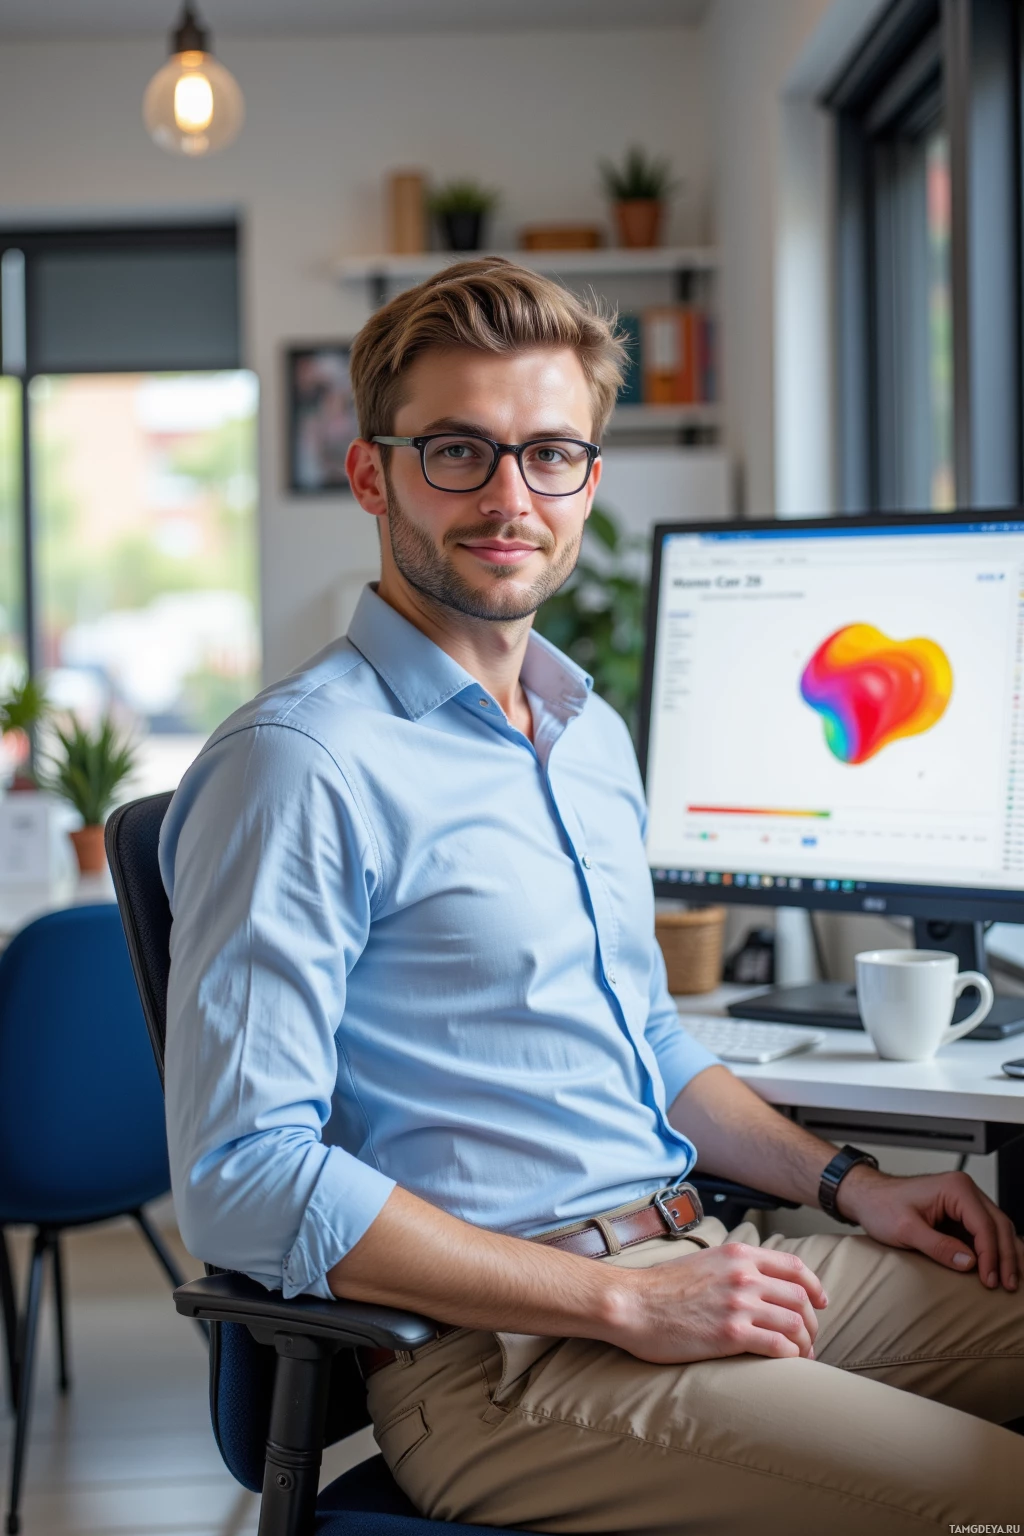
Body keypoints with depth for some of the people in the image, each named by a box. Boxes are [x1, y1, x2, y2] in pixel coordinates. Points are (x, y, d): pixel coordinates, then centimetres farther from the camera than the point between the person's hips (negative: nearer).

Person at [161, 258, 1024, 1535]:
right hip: (497, 1356, -9)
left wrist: (844, 1184, 12)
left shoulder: (594, 737, 17)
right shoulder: (300, 763, -13)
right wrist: (624, 1302, -19)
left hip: (691, 1265, 9)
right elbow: (241, 1180, -19)